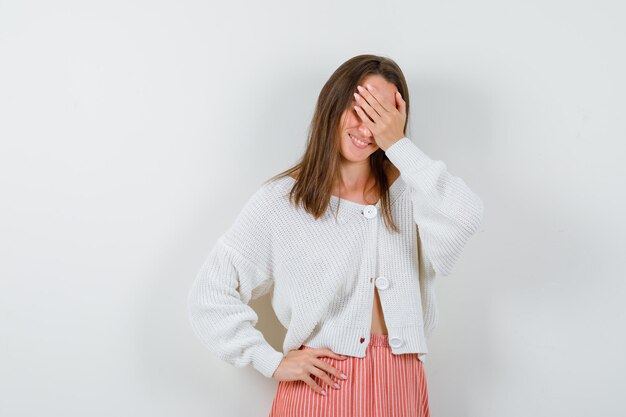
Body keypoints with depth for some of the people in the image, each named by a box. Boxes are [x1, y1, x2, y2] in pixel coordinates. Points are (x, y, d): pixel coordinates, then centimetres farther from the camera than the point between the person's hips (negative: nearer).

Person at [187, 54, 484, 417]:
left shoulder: (406, 191, 1)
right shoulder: (282, 200, -3)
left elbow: (465, 219, -21)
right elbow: (211, 292, -3)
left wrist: (400, 145, -17)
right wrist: (272, 362, -7)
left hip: (399, 388, 2)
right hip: (319, 386, -2)